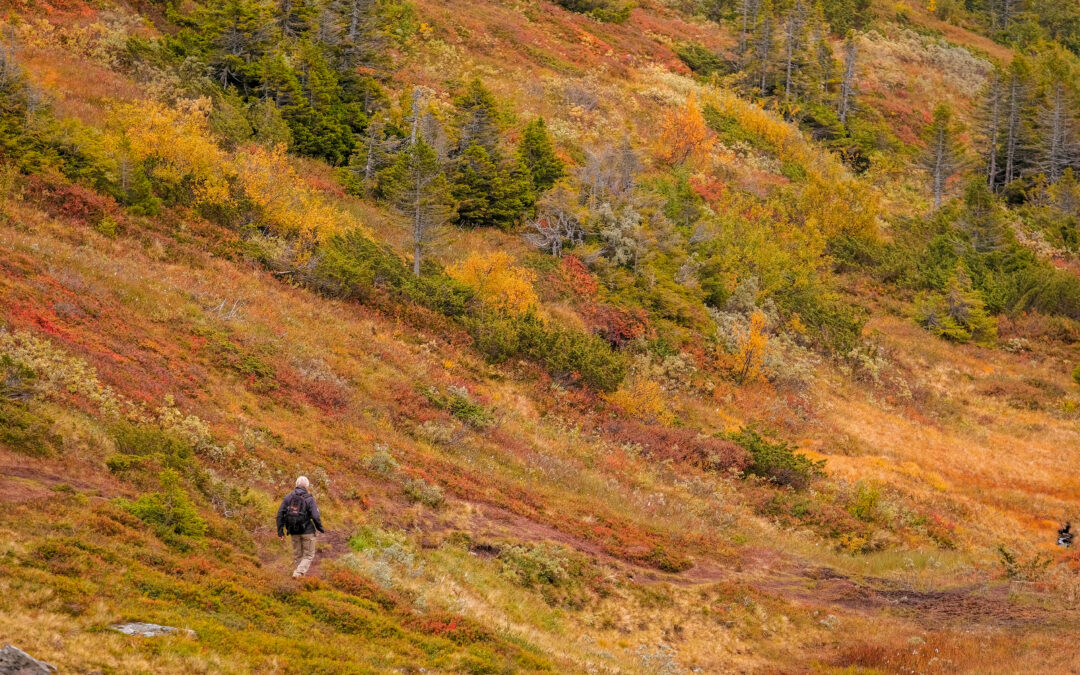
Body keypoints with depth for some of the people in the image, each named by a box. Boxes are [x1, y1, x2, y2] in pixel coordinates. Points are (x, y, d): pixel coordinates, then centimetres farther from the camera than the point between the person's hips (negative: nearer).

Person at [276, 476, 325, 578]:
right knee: (308, 555, 6)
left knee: (297, 555, 18)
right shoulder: (309, 499, -11)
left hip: (294, 531, 4)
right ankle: (298, 573, -13)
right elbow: (315, 516, -15)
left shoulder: (288, 497, 1)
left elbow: (280, 514, -2)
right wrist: (320, 527, 3)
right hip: (307, 531, -4)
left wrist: (280, 530, 2)